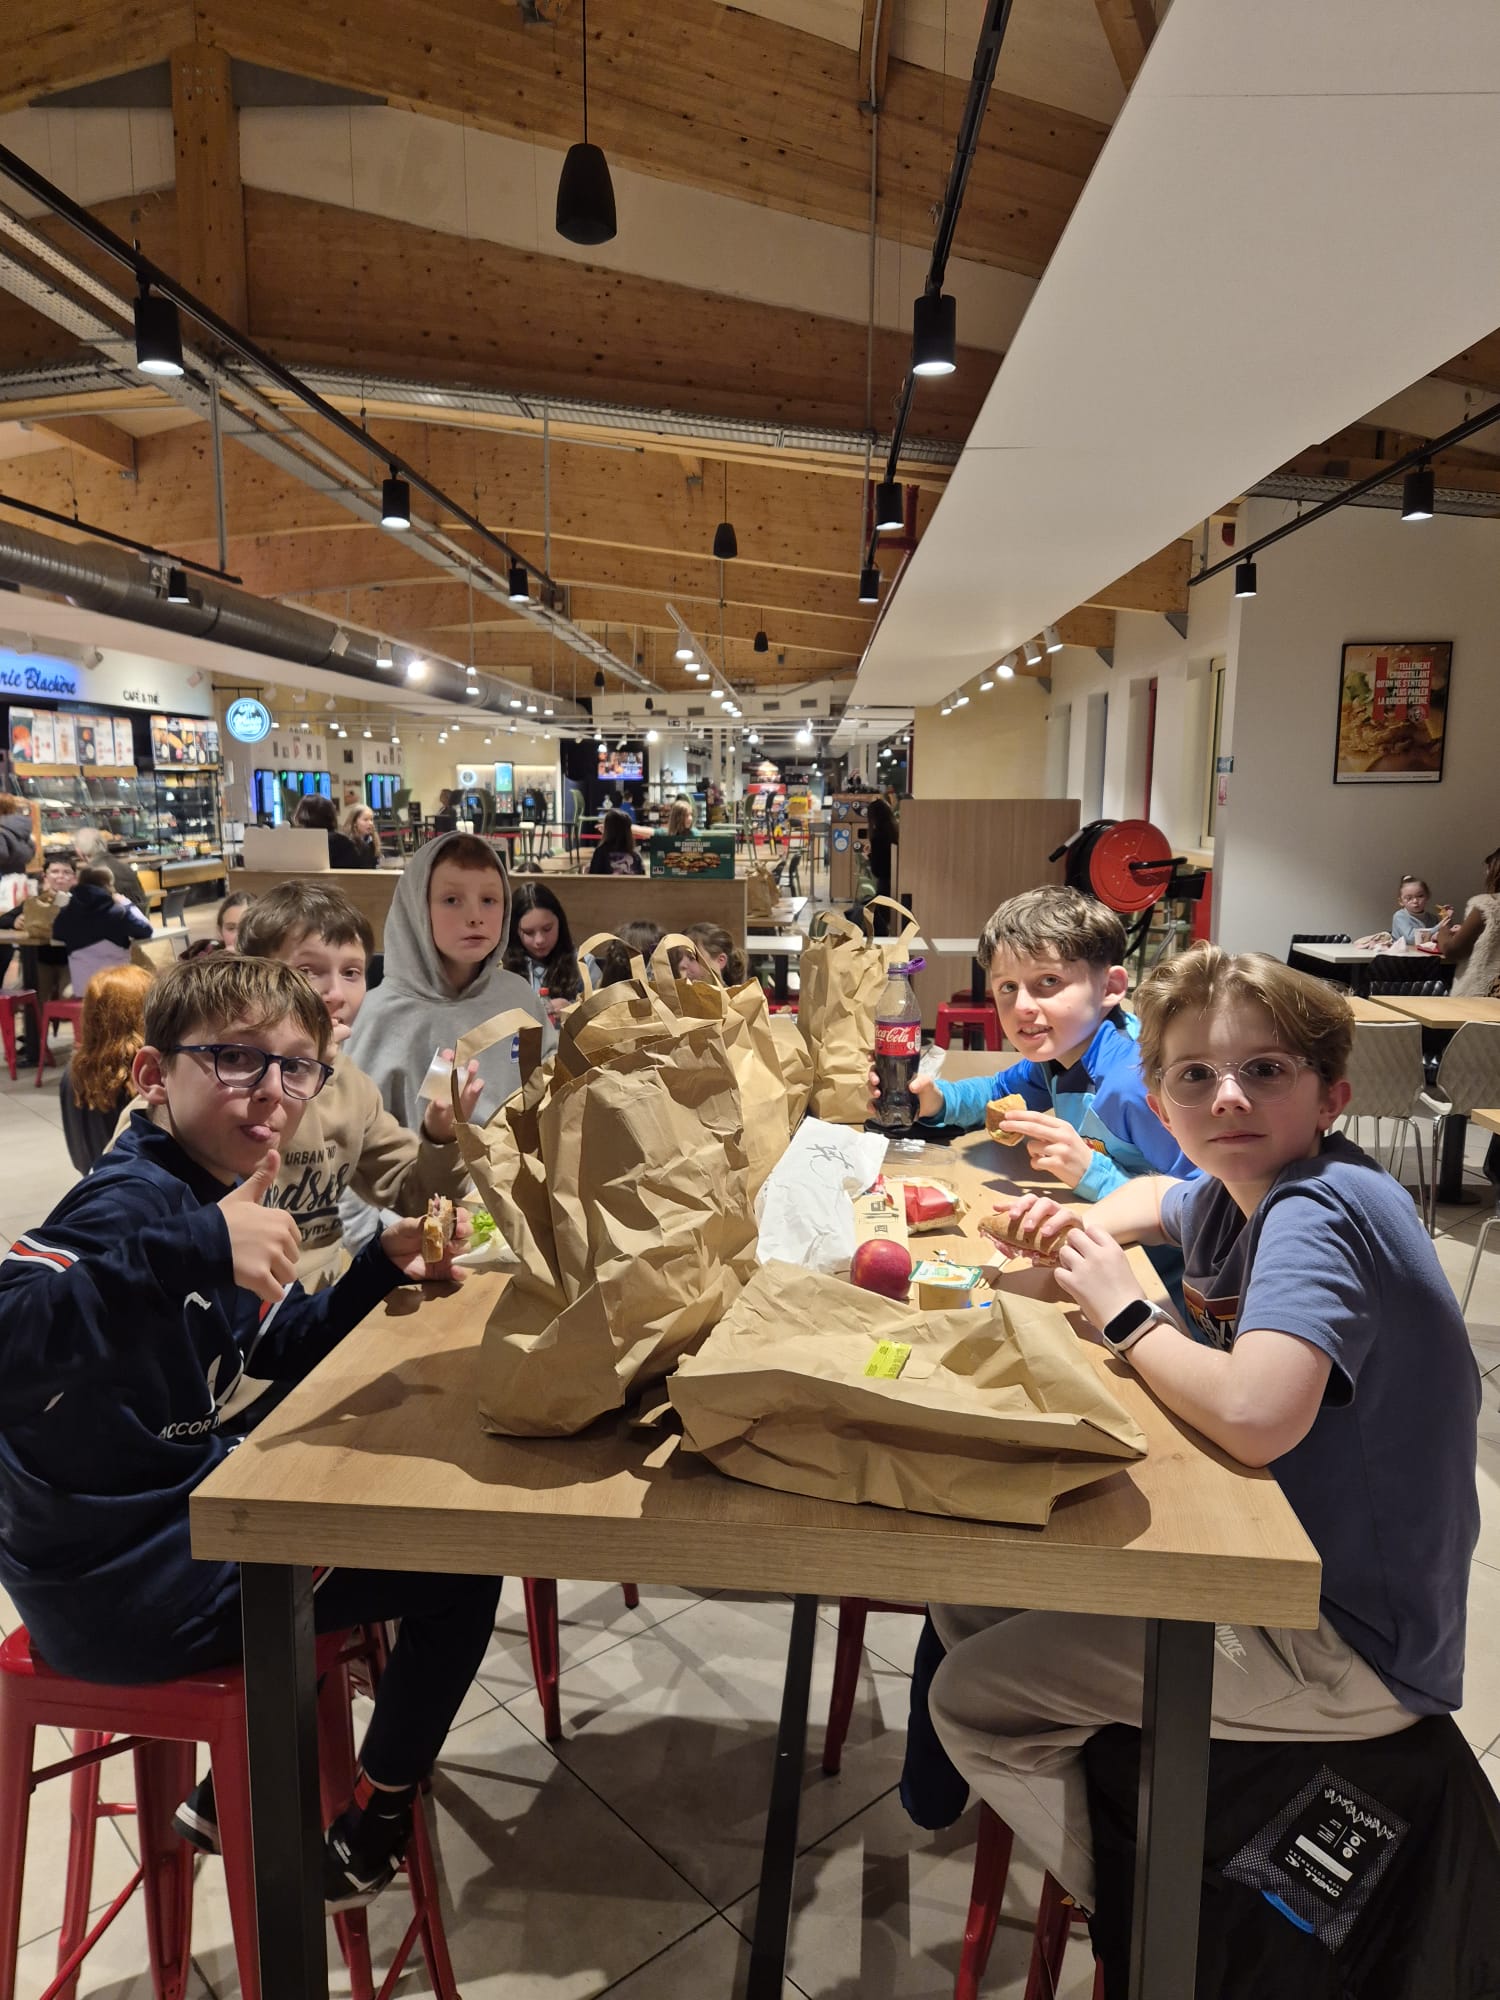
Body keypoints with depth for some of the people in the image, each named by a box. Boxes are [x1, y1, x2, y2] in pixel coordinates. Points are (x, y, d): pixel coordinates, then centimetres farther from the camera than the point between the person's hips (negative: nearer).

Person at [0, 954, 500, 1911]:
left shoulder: (224, 1196, 3)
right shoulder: (136, 1202, -25)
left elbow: (286, 1347, 14)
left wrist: (386, 1265, 0)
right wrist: (191, 1251, -50)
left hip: (177, 1518, 9)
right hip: (118, 1588, -9)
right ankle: (366, 1835, 25)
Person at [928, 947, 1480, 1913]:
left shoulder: (1319, 1212, -27)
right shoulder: (1239, 1193, 0)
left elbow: (1254, 1417, -43)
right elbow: (1158, 1196, 24)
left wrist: (1125, 1310, -25)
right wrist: (1085, 1226, 1)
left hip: (1353, 1643, -9)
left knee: (975, 1700, -7)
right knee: (971, 1597, 13)